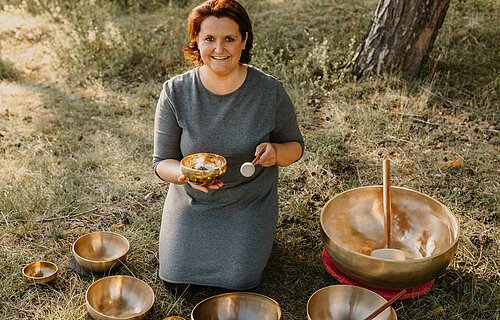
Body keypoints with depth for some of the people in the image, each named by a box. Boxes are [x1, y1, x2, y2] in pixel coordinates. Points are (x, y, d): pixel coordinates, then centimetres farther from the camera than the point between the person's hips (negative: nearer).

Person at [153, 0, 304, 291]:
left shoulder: (270, 91, -16)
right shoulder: (176, 92, -15)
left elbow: (295, 146, -1)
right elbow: (162, 162, -9)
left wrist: (275, 152, -25)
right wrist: (185, 174, -32)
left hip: (249, 202, -1)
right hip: (192, 201, 1)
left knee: (240, 281, -9)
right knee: (175, 275, -3)